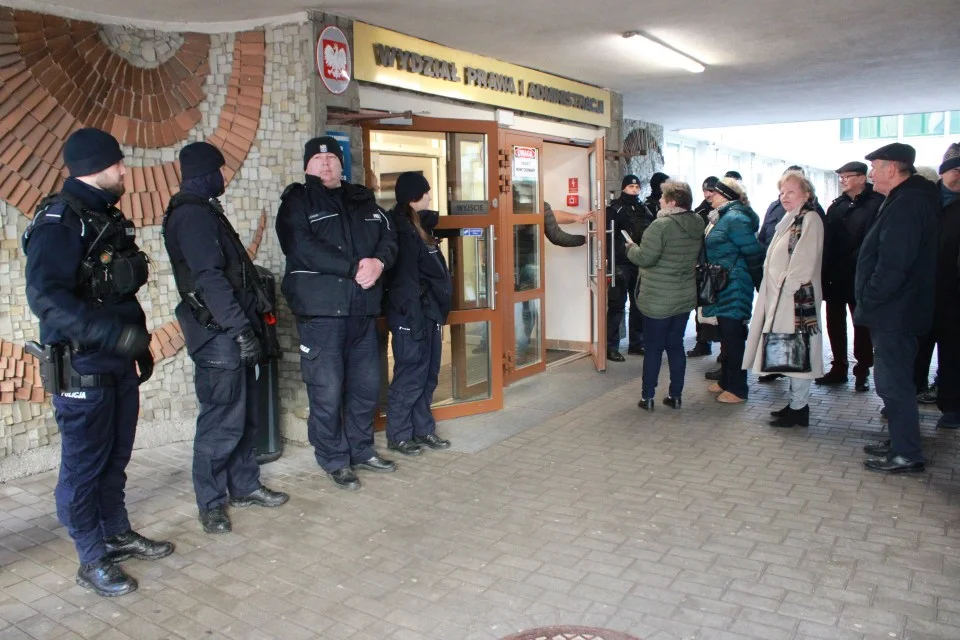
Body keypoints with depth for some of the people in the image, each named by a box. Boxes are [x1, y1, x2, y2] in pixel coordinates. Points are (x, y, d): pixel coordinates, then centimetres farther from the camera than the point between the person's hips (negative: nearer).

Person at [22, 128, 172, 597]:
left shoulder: (109, 217, 13)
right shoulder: (58, 220, -15)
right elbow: (45, 297, -25)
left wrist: (140, 344, 20)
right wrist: (115, 332, -32)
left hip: (119, 363, 8)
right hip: (81, 367, -8)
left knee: (116, 457, 18)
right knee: (84, 464, 3)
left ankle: (117, 535, 33)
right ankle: (92, 560, 16)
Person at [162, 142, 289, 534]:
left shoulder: (204, 211, 20)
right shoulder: (192, 215, -13)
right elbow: (209, 278, -21)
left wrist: (257, 304, 20)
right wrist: (241, 328, -24)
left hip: (231, 332, 11)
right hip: (218, 336, -11)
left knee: (244, 415, 16)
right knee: (221, 420, -3)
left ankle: (244, 486, 27)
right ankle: (211, 503, 9)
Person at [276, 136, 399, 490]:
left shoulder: (363, 200, 19)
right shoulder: (297, 202, 2)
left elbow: (389, 236, 11)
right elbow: (302, 247, -14)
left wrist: (379, 262, -12)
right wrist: (355, 268, -18)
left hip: (363, 309, 6)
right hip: (320, 311, -5)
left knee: (366, 385, 12)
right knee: (327, 391, -2)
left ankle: (361, 450, 28)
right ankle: (334, 461, 13)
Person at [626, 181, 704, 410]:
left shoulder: (661, 225, -20)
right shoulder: (697, 225, 4)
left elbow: (645, 258, -21)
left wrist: (631, 247, -2)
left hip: (658, 300, -6)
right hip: (685, 298, 6)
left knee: (653, 348, 4)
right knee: (676, 345, 14)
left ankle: (648, 397, 13)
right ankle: (675, 395, 20)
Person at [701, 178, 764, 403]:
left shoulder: (735, 218, -17)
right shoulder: (725, 216, 15)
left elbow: (754, 252, -18)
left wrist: (756, 281, -9)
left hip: (733, 289, -10)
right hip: (723, 288, 10)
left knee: (734, 337, -2)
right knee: (726, 336, 17)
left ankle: (737, 389, 7)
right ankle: (726, 381, 29)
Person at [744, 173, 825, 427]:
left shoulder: (810, 219, -11)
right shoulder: (791, 220, 17)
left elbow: (804, 263, -19)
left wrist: (785, 286, -16)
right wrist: (773, 288, 11)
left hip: (797, 298, -9)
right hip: (781, 297, 9)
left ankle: (799, 408, 3)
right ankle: (796, 403, 22)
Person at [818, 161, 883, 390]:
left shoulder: (876, 204, -9)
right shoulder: (837, 206, 10)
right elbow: (827, 240, 5)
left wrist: (855, 261, -18)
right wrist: (825, 273, -2)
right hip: (836, 277, 6)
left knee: (862, 325, 6)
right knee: (835, 323, 12)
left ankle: (862, 372, 17)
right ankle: (839, 368, 25)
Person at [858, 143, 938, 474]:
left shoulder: (906, 205, -20)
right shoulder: (911, 199, 14)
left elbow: (892, 266, -26)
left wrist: (868, 300, -15)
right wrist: (869, 302, 14)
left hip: (894, 313, -11)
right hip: (897, 311, 11)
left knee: (894, 384, -3)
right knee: (895, 381, 18)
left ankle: (907, 455, 6)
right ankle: (900, 443, 29)